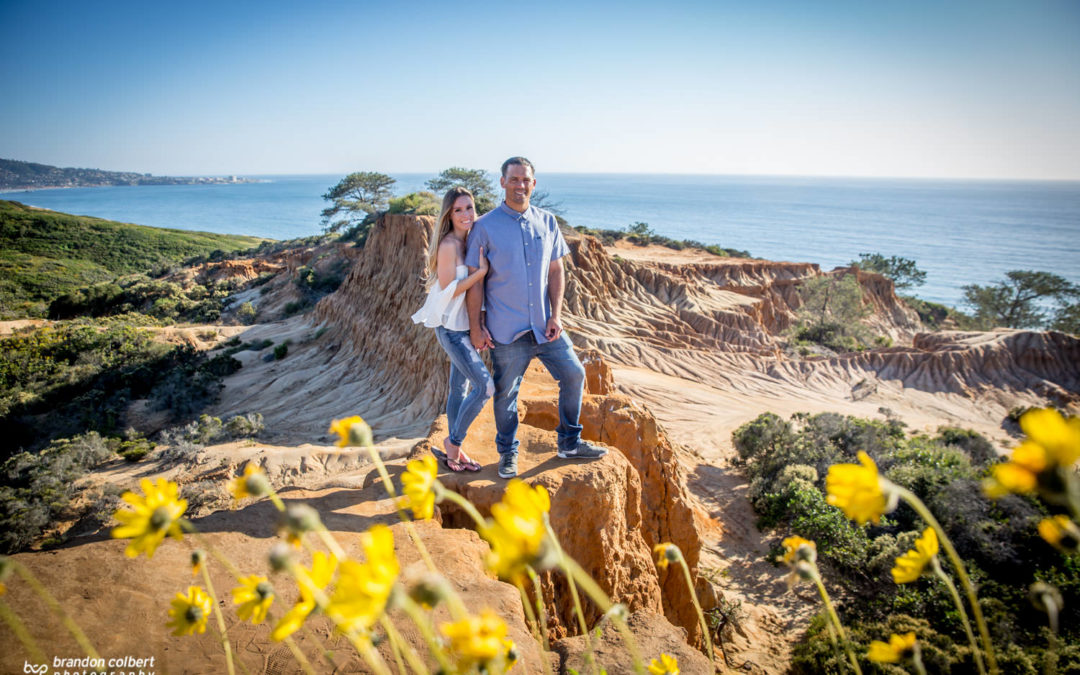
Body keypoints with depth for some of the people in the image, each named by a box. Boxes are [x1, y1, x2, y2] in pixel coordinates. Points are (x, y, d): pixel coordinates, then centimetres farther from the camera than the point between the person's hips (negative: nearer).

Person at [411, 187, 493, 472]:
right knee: (485, 386, -12)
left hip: (466, 325, 8)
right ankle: (453, 441, 5)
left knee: (460, 387, 14)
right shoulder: (448, 245, -17)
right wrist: (482, 271, -22)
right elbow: (448, 290, -18)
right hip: (451, 327, -8)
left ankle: (454, 449, 25)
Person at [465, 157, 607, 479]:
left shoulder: (547, 222, 6)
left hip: (544, 325, 4)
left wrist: (556, 315, -1)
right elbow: (475, 279, -5)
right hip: (506, 331, -4)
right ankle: (507, 453, 26)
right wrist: (476, 326, -7)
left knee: (574, 375, 7)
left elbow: (555, 270, 8)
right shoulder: (485, 227, -5)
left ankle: (570, 443, 25)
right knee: (505, 393, 6)